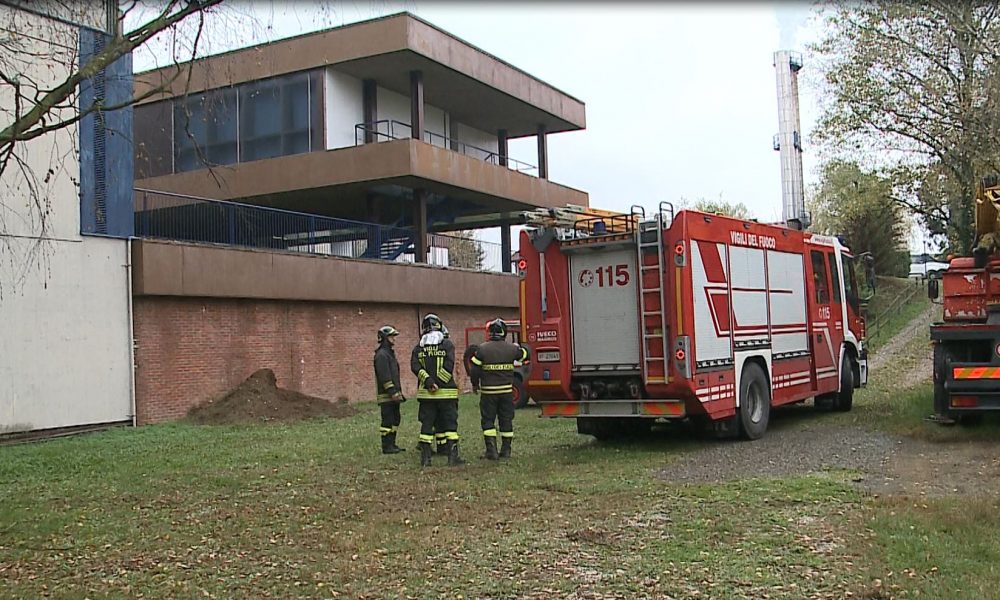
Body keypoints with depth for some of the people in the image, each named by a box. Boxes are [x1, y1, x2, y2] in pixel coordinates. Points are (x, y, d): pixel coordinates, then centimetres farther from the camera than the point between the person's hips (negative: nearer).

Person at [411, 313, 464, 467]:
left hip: (425, 393, 3)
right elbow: (449, 366, -13)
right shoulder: (447, 345, -1)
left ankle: (425, 458, 7)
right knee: (450, 424, 3)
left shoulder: (418, 347, 7)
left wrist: (428, 381, -11)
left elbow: (415, 366, -7)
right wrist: (437, 382, -10)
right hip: (446, 392, -3)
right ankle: (452, 456, 0)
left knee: (426, 424, 7)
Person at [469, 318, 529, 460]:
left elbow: (475, 370, -6)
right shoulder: (512, 348, -1)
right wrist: (518, 348, 39)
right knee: (506, 420, 10)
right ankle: (506, 450, 13)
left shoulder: (482, 349, -8)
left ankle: (491, 451, -3)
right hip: (507, 391, 2)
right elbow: (525, 355, 19)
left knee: (488, 420, 4)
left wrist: (475, 384, 11)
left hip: (488, 391, -2)